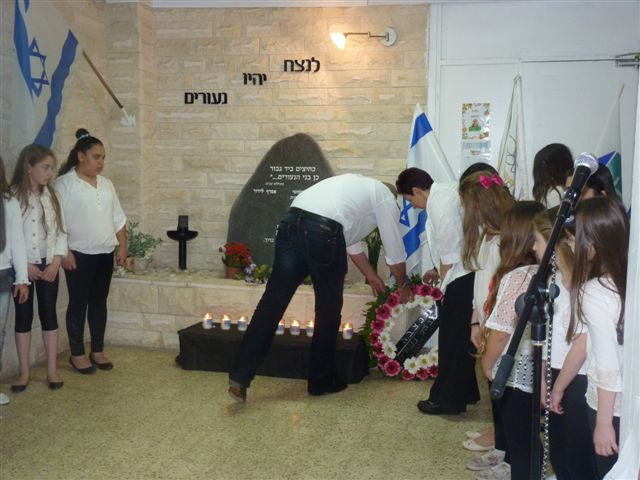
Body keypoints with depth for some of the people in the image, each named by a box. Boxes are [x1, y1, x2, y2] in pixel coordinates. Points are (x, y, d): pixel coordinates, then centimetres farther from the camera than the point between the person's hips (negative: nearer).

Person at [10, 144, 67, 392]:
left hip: (48, 265, 3)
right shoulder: (13, 196, -9)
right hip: (23, 266, -3)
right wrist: (25, 265, -12)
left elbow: (60, 230, 6)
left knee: (49, 315, 7)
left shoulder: (51, 196, 5)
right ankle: (24, 372, 15)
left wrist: (56, 261, -4)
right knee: (23, 317, 5)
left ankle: (52, 370, 15)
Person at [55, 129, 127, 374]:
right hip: (79, 254, -6)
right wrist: (65, 252, -18)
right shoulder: (65, 183, -8)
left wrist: (122, 246, 8)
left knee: (99, 302, 11)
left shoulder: (106, 184, 11)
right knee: (78, 303, 2)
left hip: (105, 253, 6)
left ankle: (97, 351, 21)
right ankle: (77, 354, 13)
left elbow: (118, 218, 14)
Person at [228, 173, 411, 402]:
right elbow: (395, 251, 22)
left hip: (290, 222, 6)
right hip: (323, 232, -6)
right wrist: (403, 285, 39)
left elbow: (352, 243, 45)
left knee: (272, 303, 3)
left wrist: (372, 276, 52)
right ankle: (320, 381, 24)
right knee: (329, 311, 12)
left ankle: (239, 377, -2)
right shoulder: (386, 197, 19)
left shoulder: (355, 186, 39)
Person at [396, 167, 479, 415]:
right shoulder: (446, 192, 16)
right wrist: (441, 271, 24)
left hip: (464, 276, -10)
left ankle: (448, 399, 11)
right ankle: (464, 392, 30)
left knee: (453, 338, 0)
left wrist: (445, 282, -5)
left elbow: (450, 246, -16)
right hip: (469, 271, 10)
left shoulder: (439, 202, -14)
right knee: (462, 334, 18)